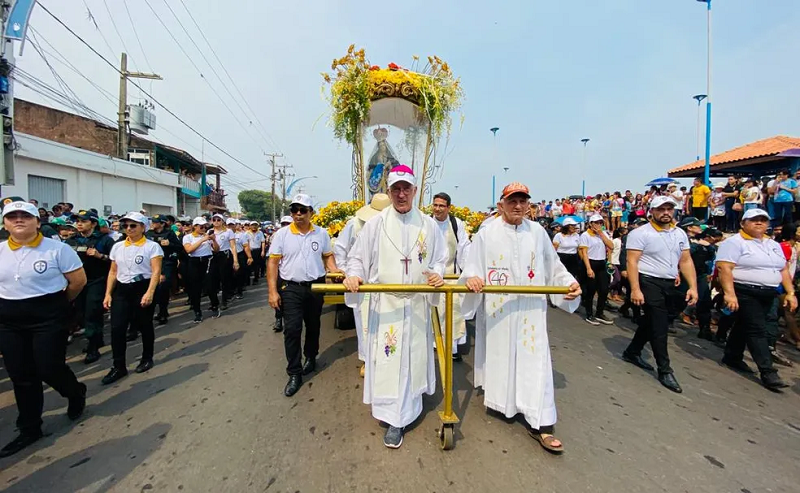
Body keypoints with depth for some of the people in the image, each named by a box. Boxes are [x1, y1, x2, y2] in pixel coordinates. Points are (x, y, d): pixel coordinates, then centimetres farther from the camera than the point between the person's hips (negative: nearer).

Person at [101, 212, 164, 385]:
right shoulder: (117, 247, 10)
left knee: (145, 326, 7)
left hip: (143, 289, -4)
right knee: (117, 328, -1)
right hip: (122, 290, 5)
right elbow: (113, 272, 14)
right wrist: (108, 294, 8)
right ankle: (119, 366, 10)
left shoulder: (152, 246, -7)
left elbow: (156, 272, -14)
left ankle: (147, 358, 26)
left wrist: (149, 293, -24)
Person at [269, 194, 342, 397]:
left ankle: (310, 358, 40)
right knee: (292, 329, -3)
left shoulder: (321, 233, 1)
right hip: (290, 288, -2)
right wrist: (273, 291, -10)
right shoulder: (282, 234, -4)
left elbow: (328, 256, 9)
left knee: (313, 326, 16)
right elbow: (273, 263, -4)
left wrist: (334, 269, -12)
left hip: (316, 286, 2)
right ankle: (294, 374, 11)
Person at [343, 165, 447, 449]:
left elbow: (440, 259, 9)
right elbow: (357, 257, 1)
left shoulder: (428, 225, 3)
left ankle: (405, 411, 36)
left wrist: (437, 274, -10)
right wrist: (354, 275, -17)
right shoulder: (376, 224, -3)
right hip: (385, 304, -2)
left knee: (413, 356, 14)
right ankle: (395, 417, 21)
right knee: (387, 359, 2)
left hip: (417, 304, 2)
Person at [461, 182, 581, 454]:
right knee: (499, 356, 12)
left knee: (535, 361, 3)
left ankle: (540, 424, 13)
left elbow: (553, 264, 10)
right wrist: (472, 278, -25)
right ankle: (499, 397, 39)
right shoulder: (487, 233, -4)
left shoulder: (537, 232, 4)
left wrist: (570, 281, -4)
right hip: (497, 308, -2)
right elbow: (472, 266, -5)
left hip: (531, 309, 2)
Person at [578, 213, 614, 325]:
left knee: (604, 290, 8)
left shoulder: (604, 234, 12)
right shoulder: (585, 235, -8)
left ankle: (599, 314, 23)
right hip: (591, 264, -6)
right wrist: (588, 268, -21)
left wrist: (601, 233, -6)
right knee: (590, 291, 1)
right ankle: (589, 315, 14)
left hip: (602, 264, 6)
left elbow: (611, 247, -2)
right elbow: (584, 253, -13)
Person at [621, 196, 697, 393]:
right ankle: (665, 370, 9)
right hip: (649, 283, -7)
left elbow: (686, 261, 11)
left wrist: (693, 287, 2)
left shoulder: (680, 234, 10)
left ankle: (632, 353, 33)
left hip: (669, 285, 7)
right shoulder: (640, 233, -11)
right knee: (660, 327, -3)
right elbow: (632, 262, -16)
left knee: (650, 322, 16)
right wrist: (635, 289, -22)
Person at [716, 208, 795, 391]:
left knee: (744, 326, 16)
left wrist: (790, 293, 8)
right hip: (745, 293, -7)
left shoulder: (774, 245, 15)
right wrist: (729, 294, -26)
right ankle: (768, 372, -1)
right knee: (757, 331, -6)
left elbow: (784, 270, 18)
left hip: (768, 295, 8)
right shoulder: (734, 242, -11)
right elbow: (724, 268, -19)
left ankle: (732, 358, 27)